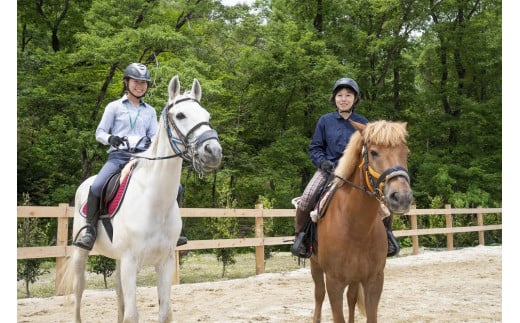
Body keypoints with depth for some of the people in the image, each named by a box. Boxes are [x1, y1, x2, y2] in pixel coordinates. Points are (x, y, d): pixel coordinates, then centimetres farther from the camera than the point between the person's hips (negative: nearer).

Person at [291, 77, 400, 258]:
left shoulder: (362, 123, 6)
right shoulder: (325, 121, 4)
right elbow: (314, 148, 8)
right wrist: (323, 162, -11)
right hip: (329, 168, -1)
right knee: (306, 199, -26)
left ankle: (387, 234, 7)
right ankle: (300, 235, -5)